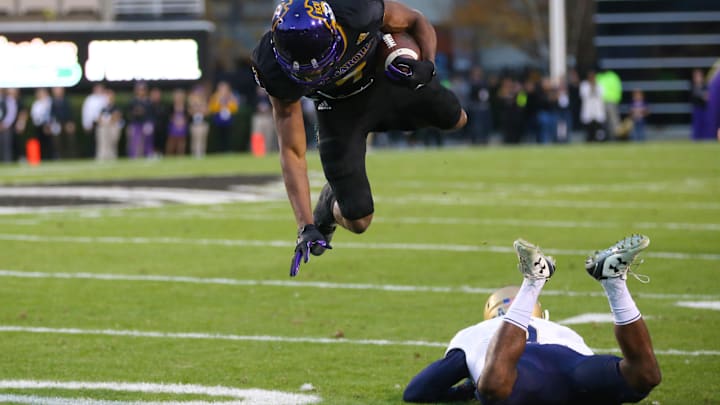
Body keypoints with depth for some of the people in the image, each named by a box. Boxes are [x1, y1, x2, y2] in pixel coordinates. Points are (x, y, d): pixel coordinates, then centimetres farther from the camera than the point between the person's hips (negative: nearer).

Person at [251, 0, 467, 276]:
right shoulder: (279, 72, -37)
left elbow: (417, 23, -17)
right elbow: (292, 152, -29)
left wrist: (427, 65, -36)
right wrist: (306, 227, -33)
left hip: (385, 79, 1)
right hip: (338, 107, -1)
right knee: (357, 220, -6)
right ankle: (329, 202, 29)